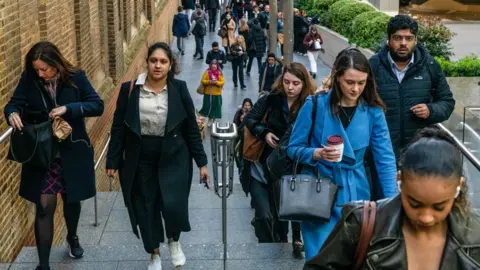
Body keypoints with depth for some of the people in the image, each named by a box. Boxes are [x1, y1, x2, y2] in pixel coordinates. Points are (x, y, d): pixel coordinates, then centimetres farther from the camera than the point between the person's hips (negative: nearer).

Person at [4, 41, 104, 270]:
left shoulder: (76, 78, -10)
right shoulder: (28, 80, -7)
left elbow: (98, 106, -12)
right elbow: (13, 104, -4)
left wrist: (68, 108, -27)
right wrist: (12, 114, -29)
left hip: (72, 153, 0)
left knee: (71, 199, 18)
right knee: (44, 206, -5)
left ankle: (72, 238, 49)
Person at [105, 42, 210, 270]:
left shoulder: (179, 89, -6)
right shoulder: (129, 89, -6)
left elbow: (192, 128, 0)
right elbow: (118, 128, 1)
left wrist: (202, 163, -1)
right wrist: (112, 161, 0)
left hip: (173, 158, -1)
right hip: (140, 160, 1)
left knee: (172, 205, -12)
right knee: (146, 208, 9)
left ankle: (174, 241, 22)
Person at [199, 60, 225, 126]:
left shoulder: (220, 73, -1)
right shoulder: (207, 72, -2)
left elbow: (222, 82, -4)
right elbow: (203, 81, -3)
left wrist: (216, 82, -22)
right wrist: (209, 81, -20)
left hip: (217, 94, 1)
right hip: (208, 93, -1)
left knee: (215, 107, 5)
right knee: (208, 106, 1)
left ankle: (213, 120, 20)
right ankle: (209, 119, 17)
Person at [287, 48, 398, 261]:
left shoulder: (373, 112, -3)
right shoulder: (315, 105, -9)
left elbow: (385, 159, -4)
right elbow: (293, 148, -2)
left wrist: (392, 202, -12)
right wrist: (317, 154, -22)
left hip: (354, 194, 2)